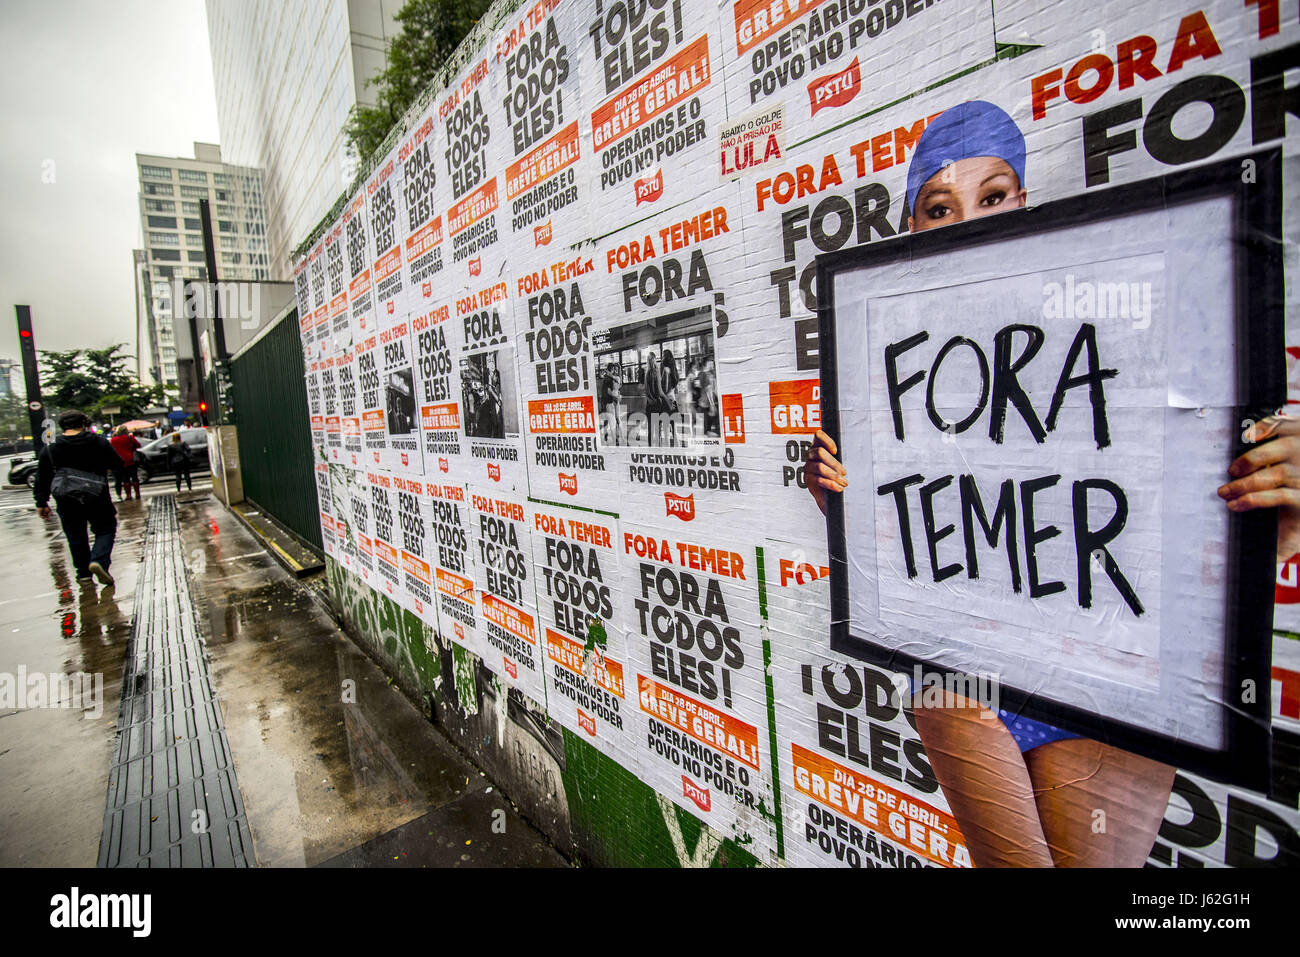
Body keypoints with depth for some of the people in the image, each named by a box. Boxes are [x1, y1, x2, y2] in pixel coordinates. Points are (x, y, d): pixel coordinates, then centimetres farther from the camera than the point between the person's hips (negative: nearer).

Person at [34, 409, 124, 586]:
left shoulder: (49, 449, 2)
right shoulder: (100, 442, -4)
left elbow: (42, 479, 6)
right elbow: (118, 465, 3)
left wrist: (41, 503, 14)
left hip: (66, 502, 2)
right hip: (97, 498, -2)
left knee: (76, 537, 15)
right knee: (105, 529, 9)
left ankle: (83, 572, 19)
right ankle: (99, 560, -16)